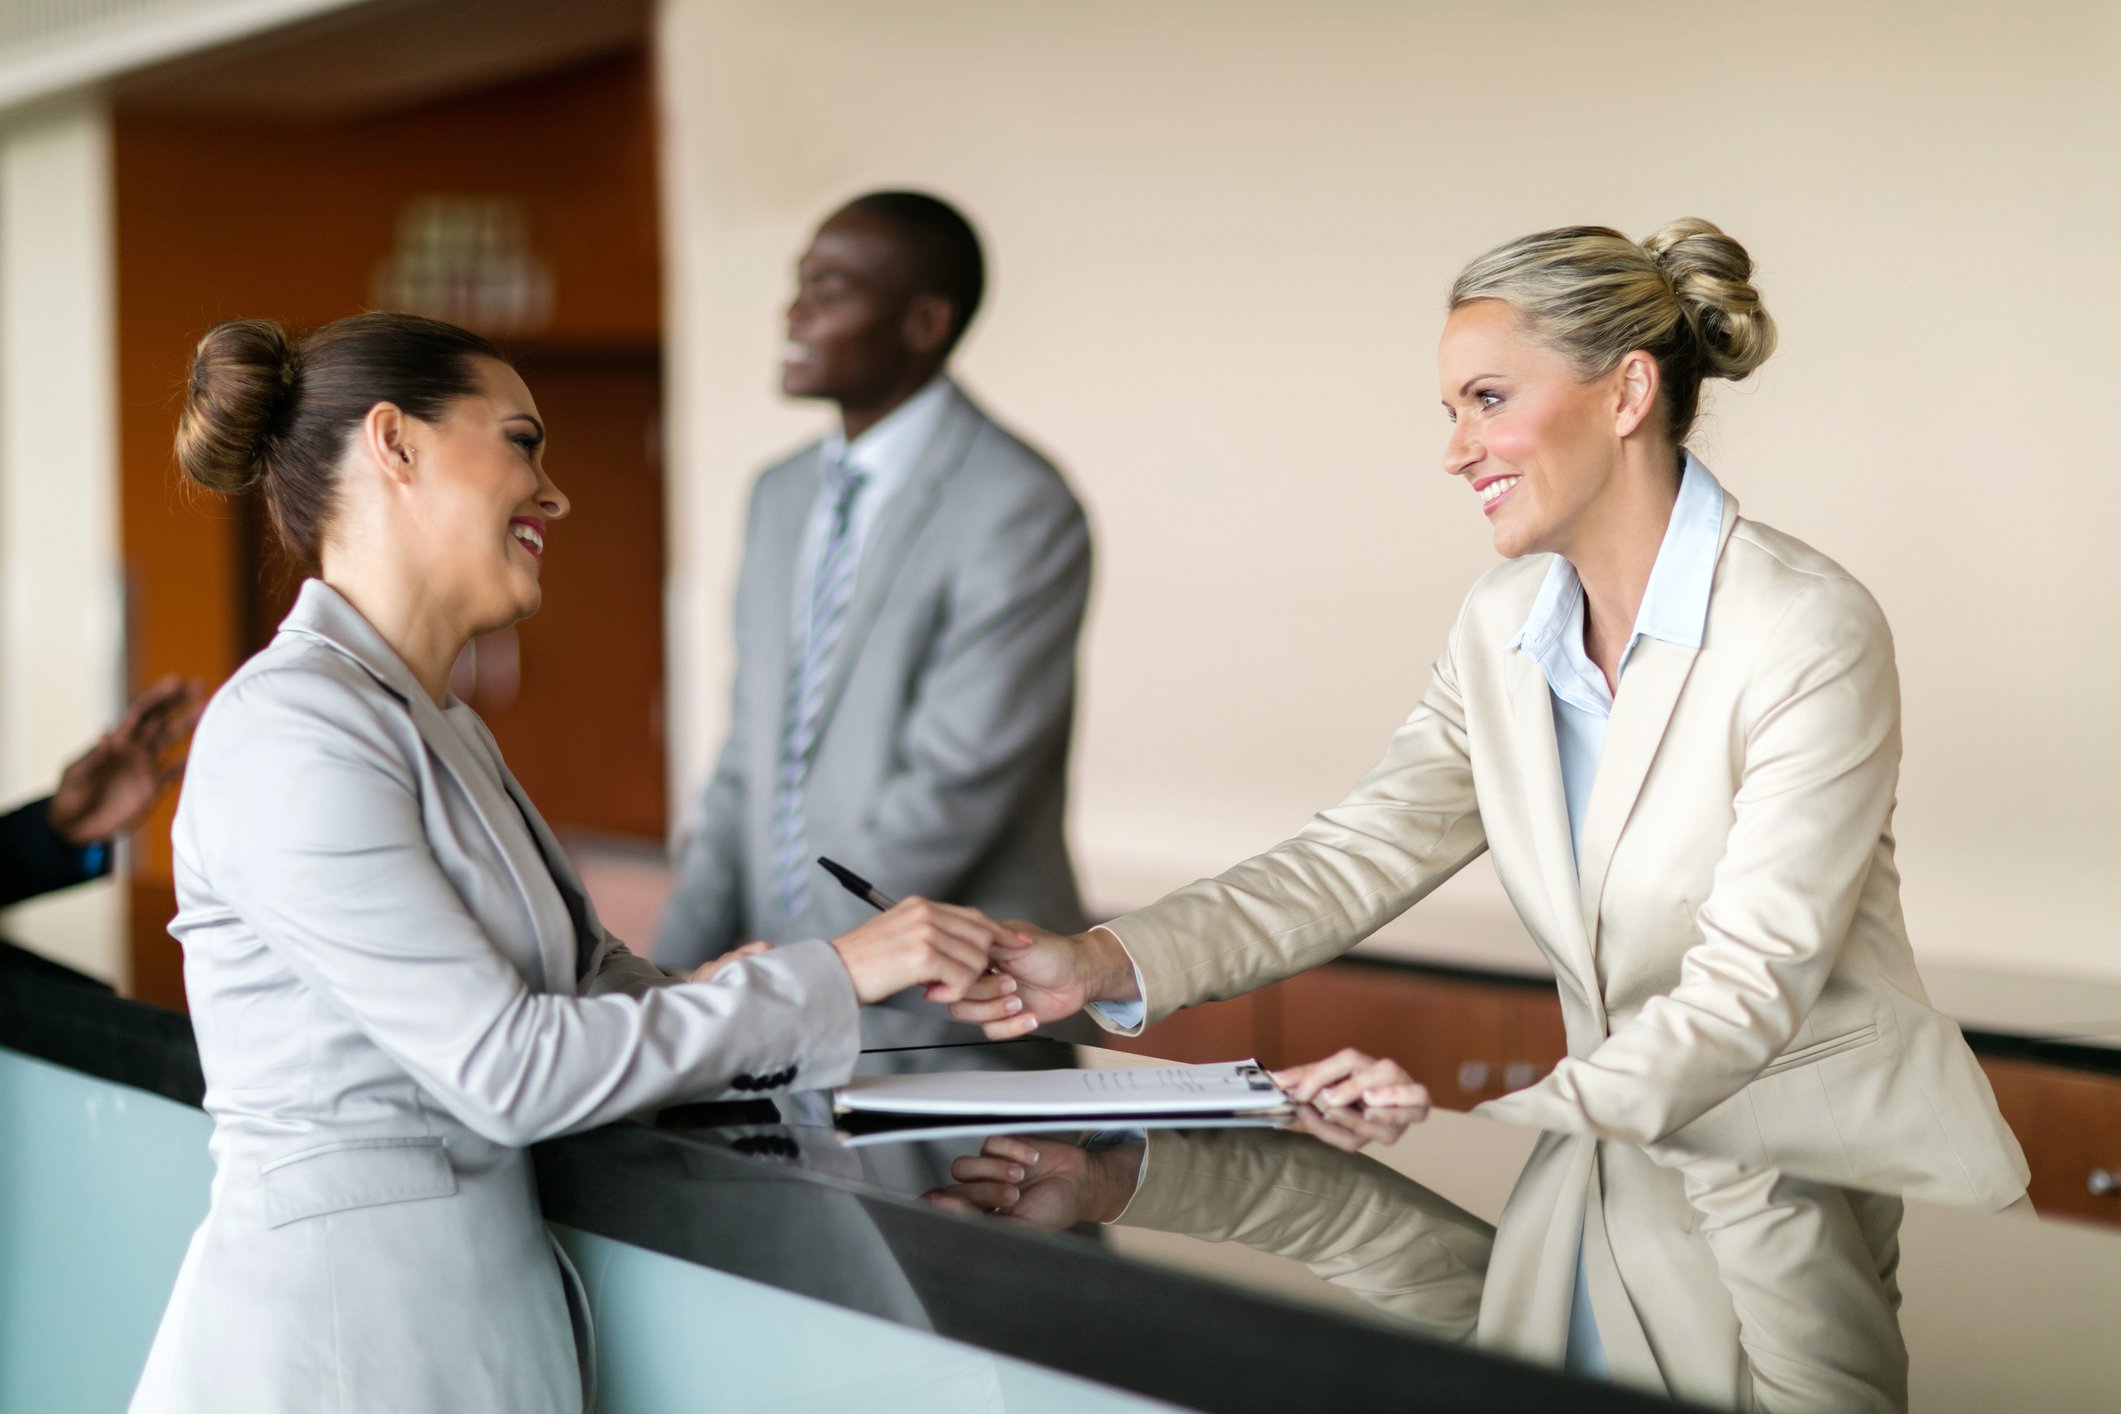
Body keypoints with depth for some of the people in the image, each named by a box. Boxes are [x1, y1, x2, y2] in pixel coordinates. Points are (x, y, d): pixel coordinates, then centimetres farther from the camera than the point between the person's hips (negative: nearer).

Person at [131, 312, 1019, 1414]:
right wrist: (829, 979, -14)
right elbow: (511, 1066, -20)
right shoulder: (289, 737, -16)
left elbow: (596, 983, 10)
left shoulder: (443, 732, 14)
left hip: (491, 1301, 9)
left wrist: (891, 972, -3)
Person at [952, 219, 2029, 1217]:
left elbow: (1751, 986, -20)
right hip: (1637, 1171, 6)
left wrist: (1496, 1129, -31)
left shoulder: (1812, 634, -15)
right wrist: (1107, 963, -14)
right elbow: (1362, 855, 1)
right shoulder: (1503, 626, 7)